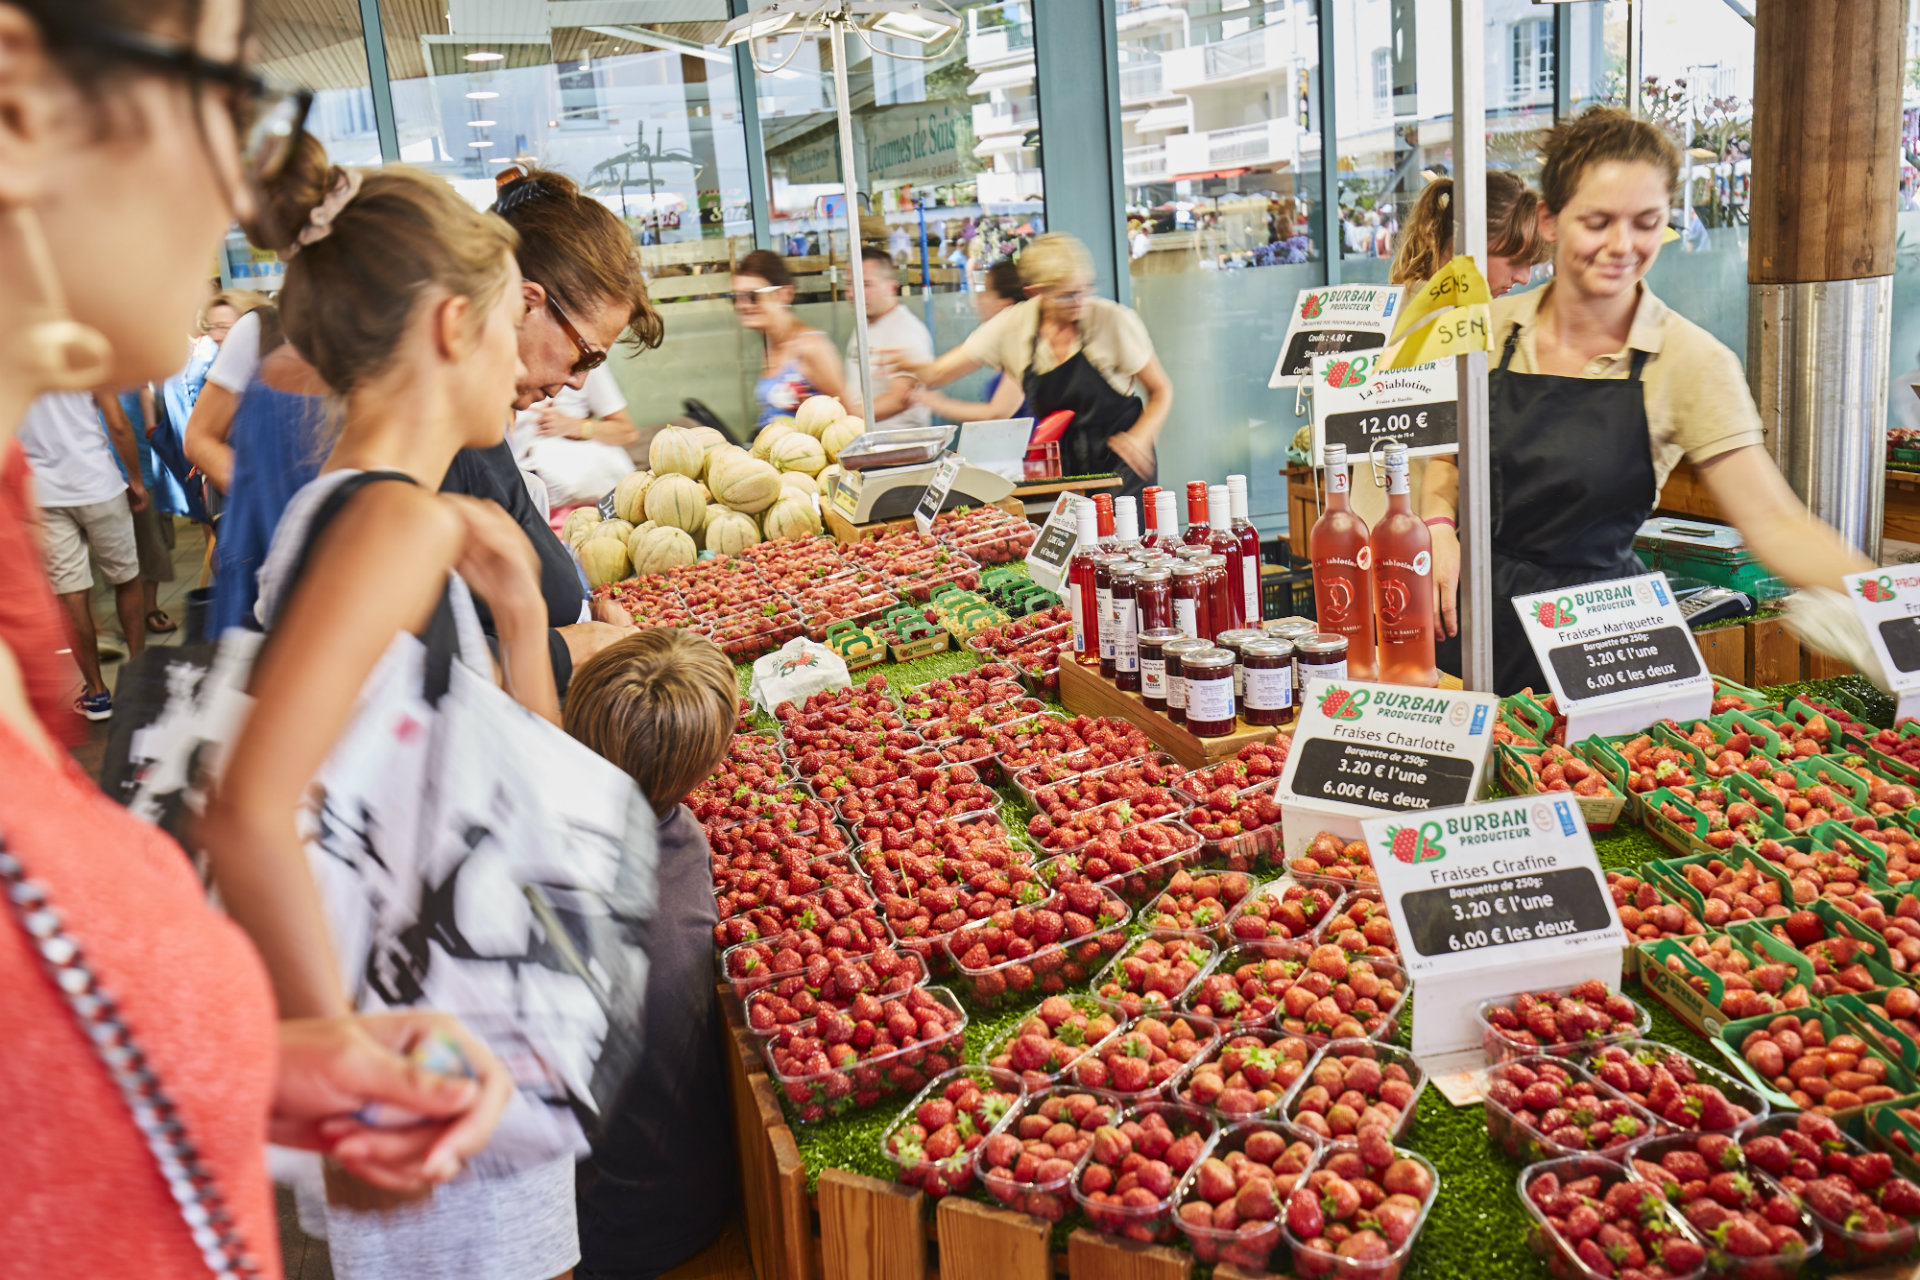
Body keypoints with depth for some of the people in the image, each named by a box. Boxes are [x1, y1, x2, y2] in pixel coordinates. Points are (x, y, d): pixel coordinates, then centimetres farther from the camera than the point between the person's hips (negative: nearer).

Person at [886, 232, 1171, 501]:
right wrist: (910, 366, -23)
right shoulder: (1012, 326, -4)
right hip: (1061, 464, 3)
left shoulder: (1113, 320, -12)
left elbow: (1161, 391, -1)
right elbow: (939, 373, 0)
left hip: (1120, 465, -2)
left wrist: (1138, 438, -18)